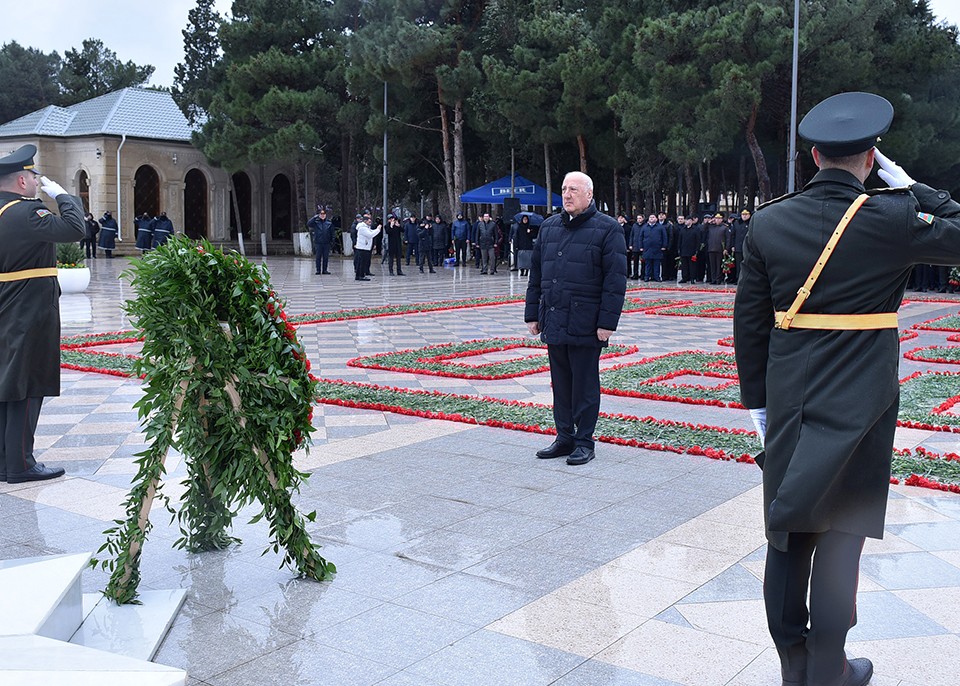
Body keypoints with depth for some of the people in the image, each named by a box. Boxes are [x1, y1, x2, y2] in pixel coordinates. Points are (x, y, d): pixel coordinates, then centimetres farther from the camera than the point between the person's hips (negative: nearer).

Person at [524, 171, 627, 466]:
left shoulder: (607, 229, -4)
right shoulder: (549, 227, 14)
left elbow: (615, 279, -9)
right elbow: (536, 273, 17)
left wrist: (607, 321, -14)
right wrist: (533, 314, 11)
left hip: (585, 325, -5)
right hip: (554, 322, 6)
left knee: (585, 384, 2)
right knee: (560, 383, 12)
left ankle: (584, 442, 13)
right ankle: (564, 438, 22)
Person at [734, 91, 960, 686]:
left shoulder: (768, 223, -2)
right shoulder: (891, 219, -11)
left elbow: (749, 322, 2)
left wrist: (758, 400, 10)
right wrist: (907, 184, 4)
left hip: (788, 408, 3)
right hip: (859, 410, -3)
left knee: (788, 534, 12)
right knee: (840, 538, 7)